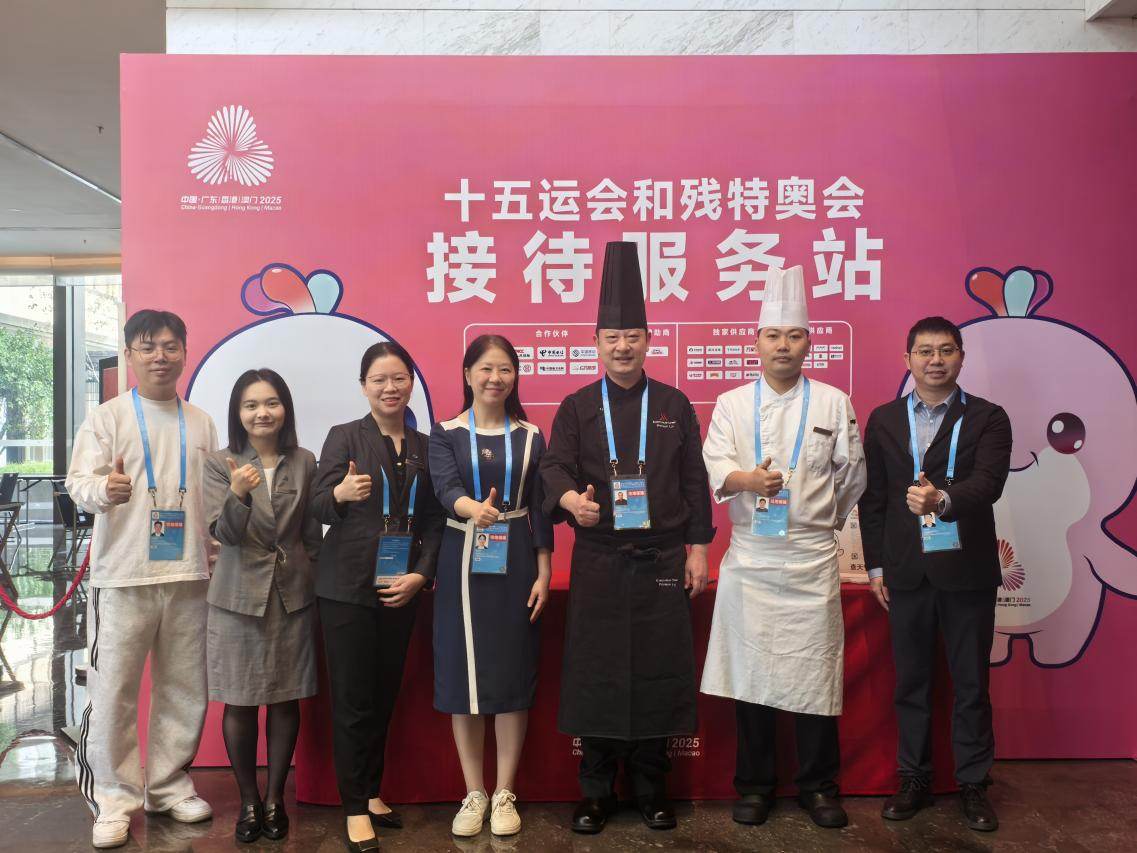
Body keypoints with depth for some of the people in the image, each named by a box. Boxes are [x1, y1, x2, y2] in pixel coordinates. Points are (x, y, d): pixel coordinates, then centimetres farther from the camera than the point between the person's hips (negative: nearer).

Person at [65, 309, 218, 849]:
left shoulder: (202, 424, 11)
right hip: (123, 577, -3)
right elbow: (79, 480, -11)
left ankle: (168, 784, 26)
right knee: (113, 691, 0)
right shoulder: (107, 417, 0)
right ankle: (113, 797, 15)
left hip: (189, 576, 4)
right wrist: (103, 489, -34)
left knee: (185, 689, 10)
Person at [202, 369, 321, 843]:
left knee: (286, 700, 8)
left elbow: (313, 533, 7)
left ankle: (275, 798, 23)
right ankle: (248, 801, 22)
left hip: (293, 596, 1)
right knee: (240, 703, 6)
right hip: (238, 597, -1)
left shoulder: (304, 463, 1)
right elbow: (224, 533, -14)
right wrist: (238, 494, -32)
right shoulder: (220, 464, -4)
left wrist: (314, 581, 5)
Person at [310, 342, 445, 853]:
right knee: (353, 700, 2)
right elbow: (317, 509, -8)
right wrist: (340, 493, -30)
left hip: (402, 589, 4)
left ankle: (372, 791, 28)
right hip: (347, 588, -4)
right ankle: (355, 808, 15)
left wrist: (421, 575, -5)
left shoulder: (425, 446, 9)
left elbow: (433, 520, 8)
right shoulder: (344, 437, -2)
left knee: (385, 696, 12)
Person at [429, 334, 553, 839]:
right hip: (462, 564, 0)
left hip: (516, 564, 1)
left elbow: (539, 509, 4)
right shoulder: (445, 434, 0)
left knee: (512, 674, 3)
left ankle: (504, 794, 18)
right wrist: (474, 509, -39)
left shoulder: (531, 436, 5)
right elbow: (446, 488, -17)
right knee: (463, 674, 4)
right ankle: (474, 792, 20)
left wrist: (543, 572, -2)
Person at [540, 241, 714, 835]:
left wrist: (697, 548, 2)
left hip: (661, 561, 1)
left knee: (657, 670, 6)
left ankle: (651, 787, 23)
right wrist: (571, 499, -28)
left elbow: (694, 481, 7)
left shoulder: (674, 405, 7)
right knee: (595, 671, 4)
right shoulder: (576, 407, 5)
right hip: (597, 562, 0)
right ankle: (596, 791, 19)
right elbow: (555, 466, -6)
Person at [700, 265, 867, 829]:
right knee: (750, 672, 6)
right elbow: (715, 466, -9)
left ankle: (818, 786, 21)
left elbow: (851, 475, 9)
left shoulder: (833, 403, 3)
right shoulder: (732, 403, 3)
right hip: (749, 559, 0)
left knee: (814, 673, 4)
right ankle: (755, 784, 21)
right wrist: (747, 480, -29)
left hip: (812, 558, 0)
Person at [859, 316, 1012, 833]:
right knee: (911, 681, 11)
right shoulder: (884, 420, 5)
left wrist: (942, 498, -36)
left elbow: (988, 483, -16)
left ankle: (973, 785, 23)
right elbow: (872, 497, 5)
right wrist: (876, 566, 2)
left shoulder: (987, 418, -1)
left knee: (971, 683, 9)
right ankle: (914, 780, 25)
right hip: (906, 571, 2)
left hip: (967, 570, -1)